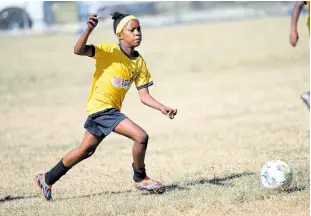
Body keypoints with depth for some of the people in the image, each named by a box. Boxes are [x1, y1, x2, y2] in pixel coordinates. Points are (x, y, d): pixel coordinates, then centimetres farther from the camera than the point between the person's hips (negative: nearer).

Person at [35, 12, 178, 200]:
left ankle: (47, 179, 33)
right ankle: (140, 179, 5)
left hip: (112, 110, 8)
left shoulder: (140, 63, 6)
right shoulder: (109, 51, -11)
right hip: (101, 107, -8)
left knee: (86, 150, 18)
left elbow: (144, 96, 4)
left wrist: (162, 108, -12)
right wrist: (89, 30, -40)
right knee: (141, 136, -17)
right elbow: (79, 50, -24)